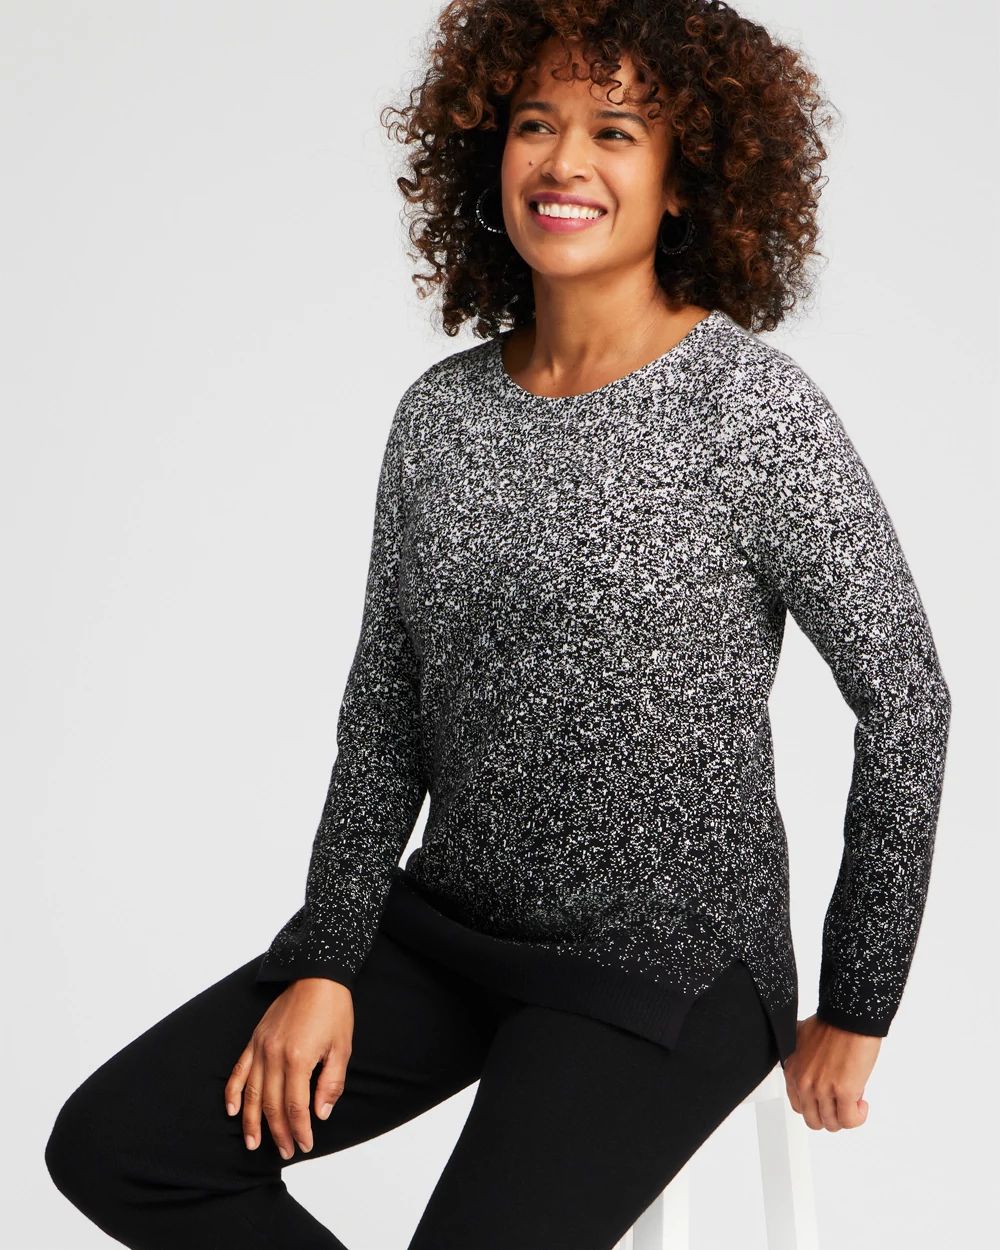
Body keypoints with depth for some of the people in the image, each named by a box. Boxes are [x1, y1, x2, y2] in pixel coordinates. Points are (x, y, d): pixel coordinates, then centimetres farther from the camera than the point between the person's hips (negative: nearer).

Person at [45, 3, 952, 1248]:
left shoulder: (752, 406, -14)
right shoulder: (439, 412, 2)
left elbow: (903, 698, -9)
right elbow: (384, 714, 7)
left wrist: (854, 1014, -4)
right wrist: (324, 960, -1)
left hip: (665, 974, -5)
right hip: (442, 924, 6)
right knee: (108, 1144, -1)